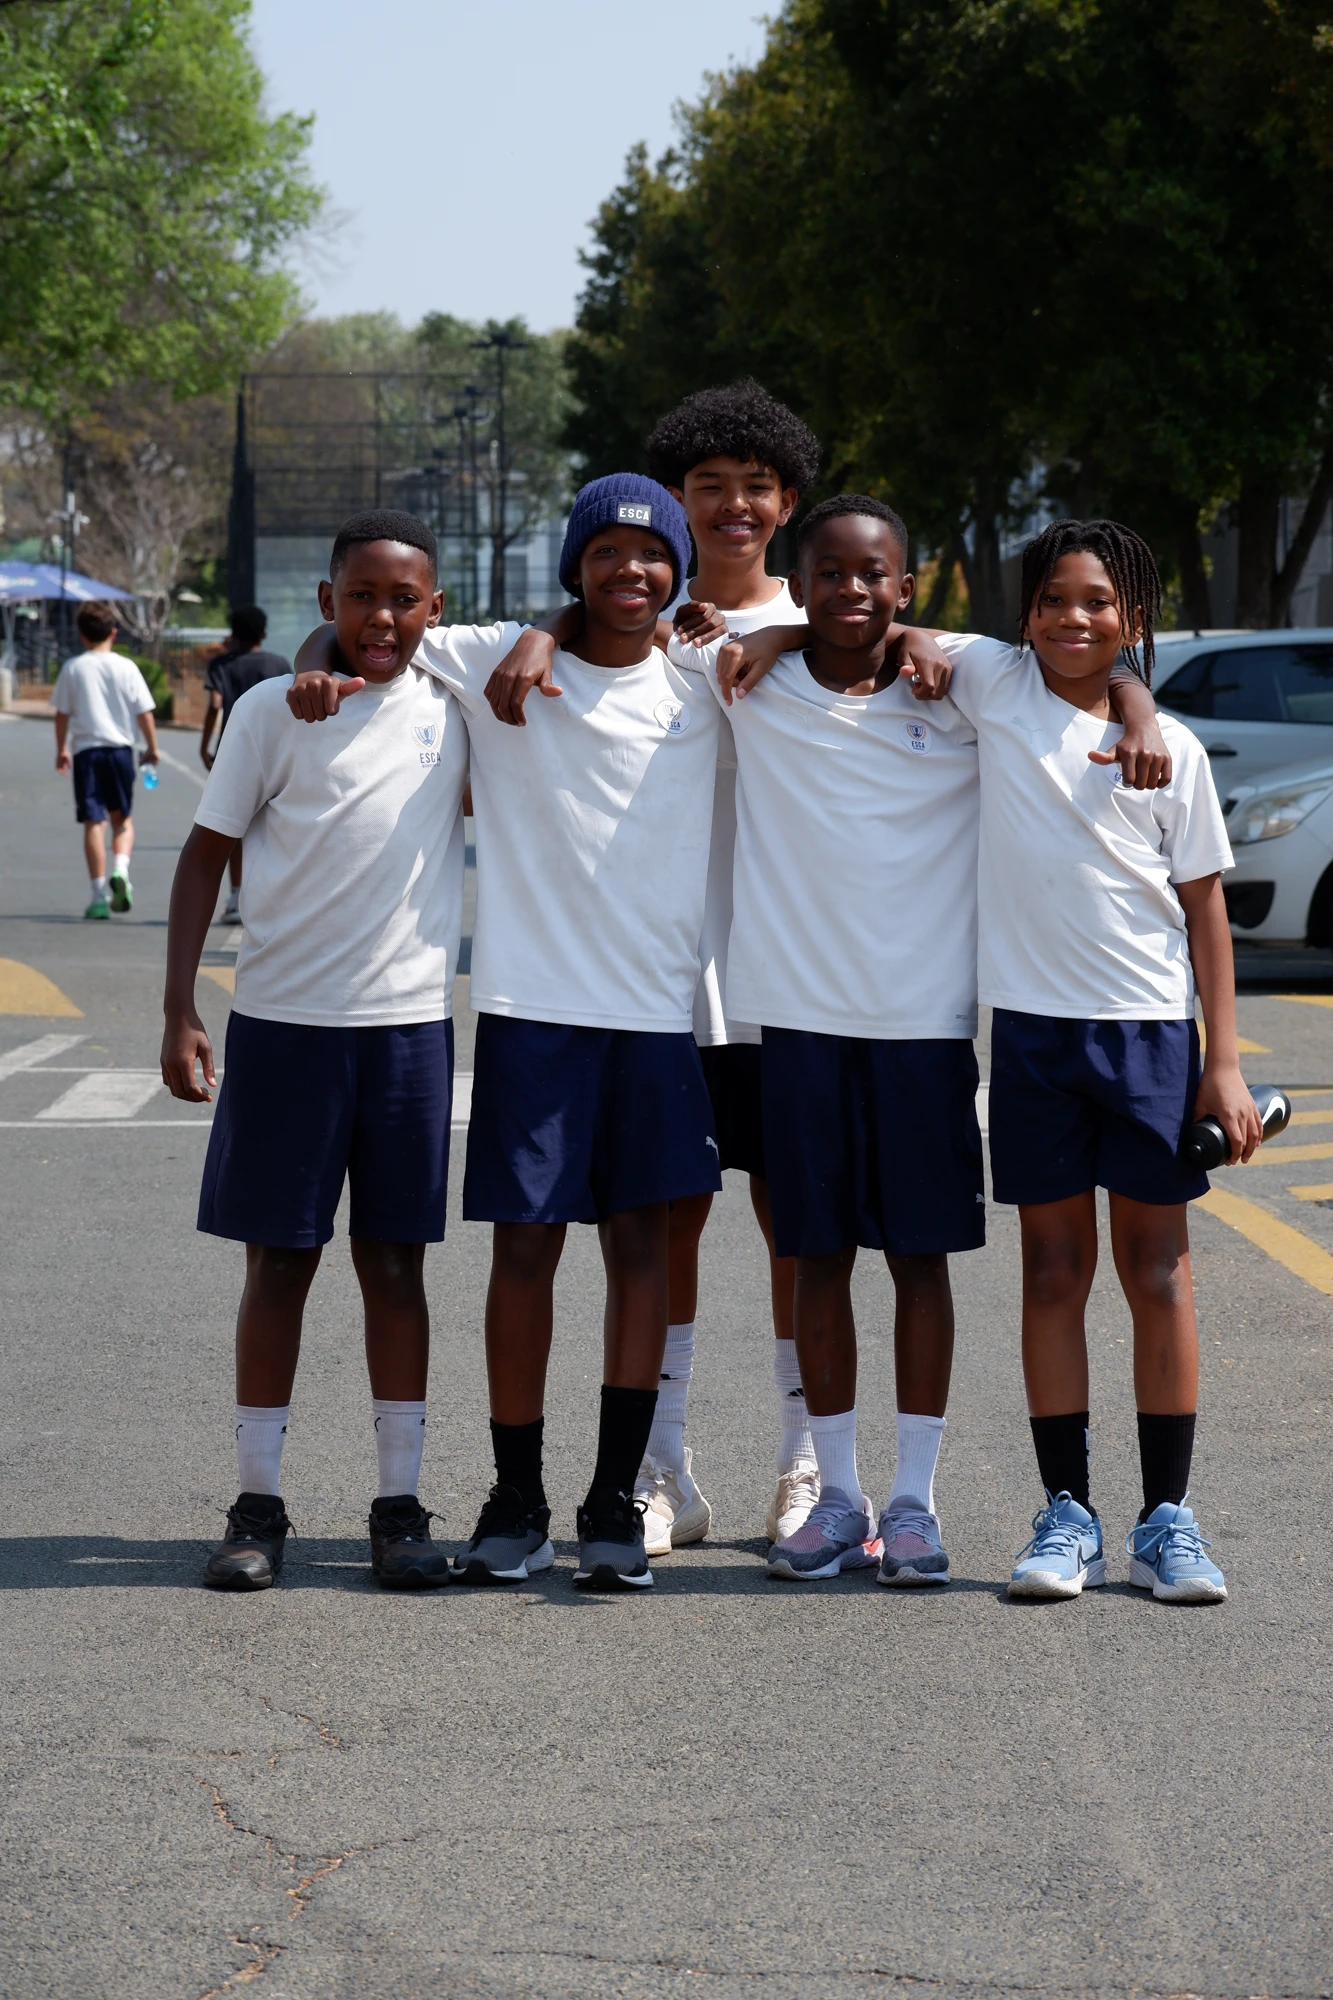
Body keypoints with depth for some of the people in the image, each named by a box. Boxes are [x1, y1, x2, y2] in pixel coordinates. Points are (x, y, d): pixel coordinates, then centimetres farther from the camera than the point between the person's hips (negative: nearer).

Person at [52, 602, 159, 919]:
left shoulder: (72, 668, -1)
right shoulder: (126, 667, -1)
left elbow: (62, 713, 4)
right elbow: (144, 711, 0)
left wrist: (61, 749, 16)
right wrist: (152, 748, 12)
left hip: (85, 750, -1)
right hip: (120, 749, 1)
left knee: (93, 822, 0)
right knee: (122, 818, 16)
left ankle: (99, 896, -4)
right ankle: (120, 870, -11)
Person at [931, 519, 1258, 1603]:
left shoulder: (1172, 747, 2)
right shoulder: (995, 684, 3)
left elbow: (1204, 907, 4)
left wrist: (1224, 1063, 0)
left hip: (1151, 1025, 0)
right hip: (1035, 1024, 0)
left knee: (1158, 1270, 2)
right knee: (1054, 1270, 4)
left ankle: (1169, 1518, 8)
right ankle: (1067, 1515, 10)